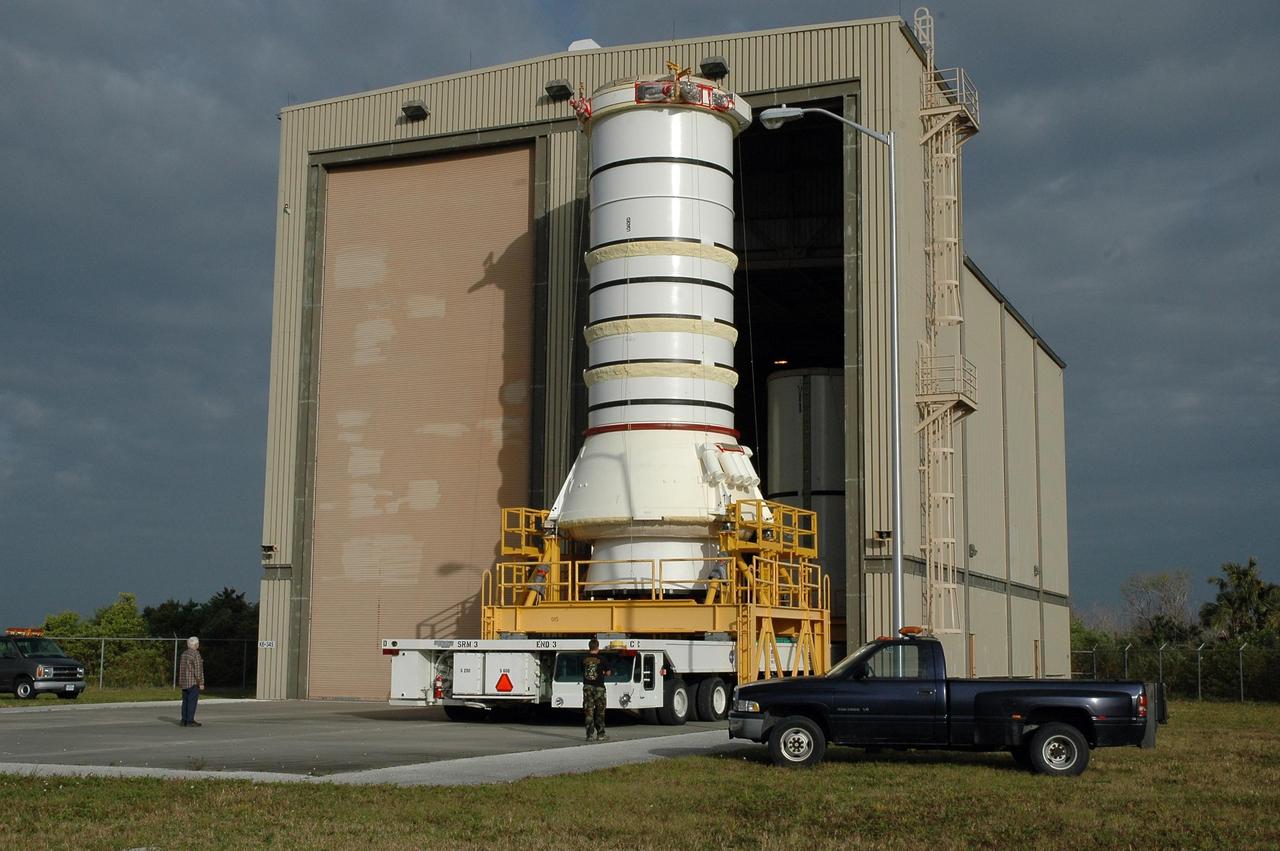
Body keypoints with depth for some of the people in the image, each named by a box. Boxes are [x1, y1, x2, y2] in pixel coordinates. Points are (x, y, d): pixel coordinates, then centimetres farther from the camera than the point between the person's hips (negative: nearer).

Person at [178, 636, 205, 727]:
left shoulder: (184, 654, 10)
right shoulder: (196, 654, -14)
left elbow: (181, 669, 14)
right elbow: (198, 669, -18)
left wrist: (180, 682, 19)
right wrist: (201, 683, -15)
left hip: (184, 681, 8)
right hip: (194, 681, -8)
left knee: (186, 701, 10)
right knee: (192, 701, -6)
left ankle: (184, 720, 9)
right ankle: (190, 721, -7)